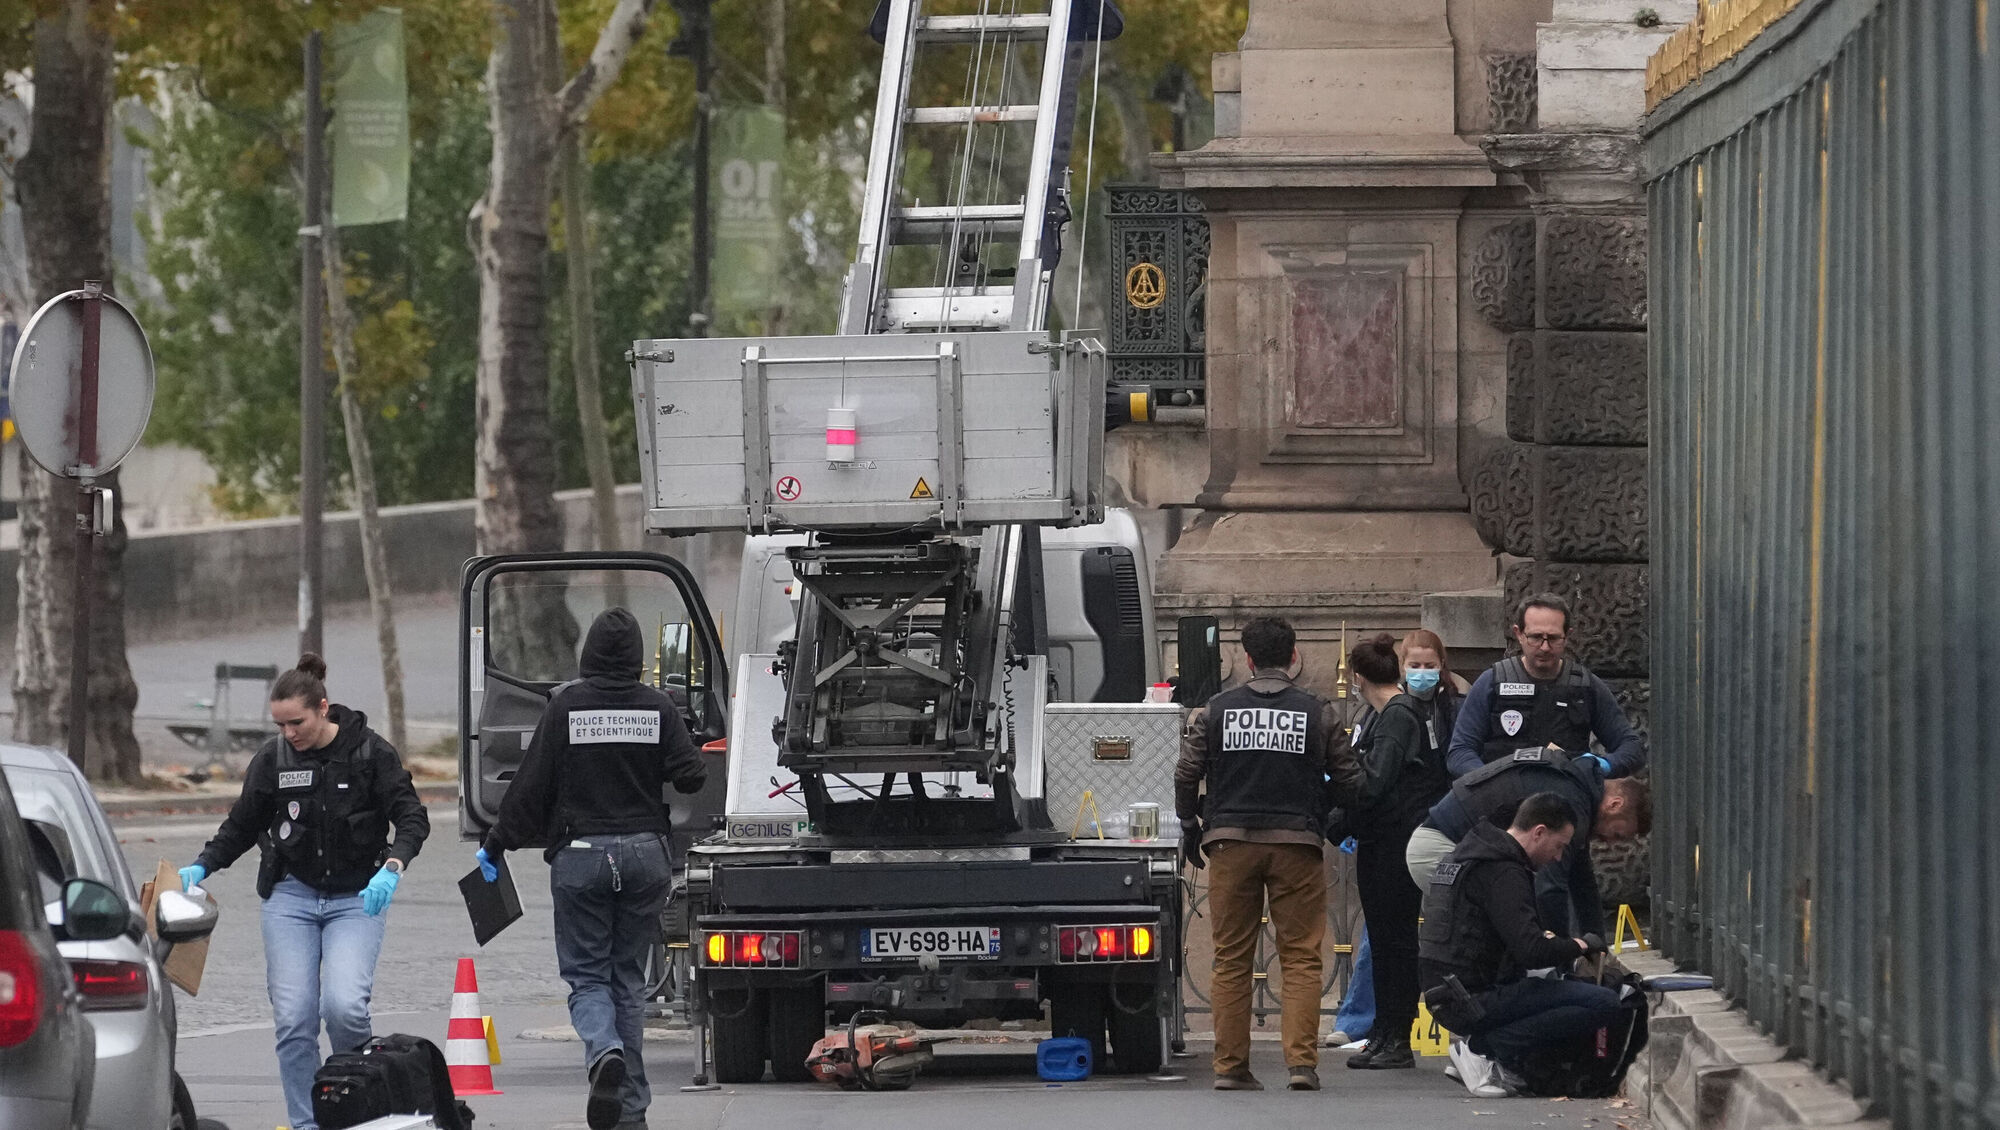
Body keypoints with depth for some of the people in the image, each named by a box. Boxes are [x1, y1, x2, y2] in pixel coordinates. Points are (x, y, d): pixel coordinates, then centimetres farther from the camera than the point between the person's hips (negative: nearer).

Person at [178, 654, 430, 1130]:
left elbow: (412, 818, -6)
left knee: (343, 1005, -22)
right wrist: (201, 867, -2)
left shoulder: (370, 753, -6)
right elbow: (241, 826, 13)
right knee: (293, 1018, -7)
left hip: (357, 897, -3)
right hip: (292, 897, 3)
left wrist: (392, 866, -24)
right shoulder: (273, 759, 2)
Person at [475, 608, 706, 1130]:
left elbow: (532, 785, -5)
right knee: (628, 976, 12)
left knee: (586, 975, 5)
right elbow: (691, 777, -3)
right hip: (645, 853, 2)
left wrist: (496, 845, 6)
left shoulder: (566, 705, -6)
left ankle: (605, 1052, -27)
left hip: (580, 855, -2)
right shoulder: (657, 708, -1)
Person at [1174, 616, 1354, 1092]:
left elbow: (1186, 775, 4)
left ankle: (1230, 1066, 6)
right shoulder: (1318, 712, 2)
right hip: (1297, 842, -1)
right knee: (1301, 957, 2)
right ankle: (1301, 1061, -9)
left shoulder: (1216, 710, 4)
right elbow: (1345, 780, 5)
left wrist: (1191, 829, 18)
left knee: (1231, 960, 7)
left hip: (1230, 842, 1)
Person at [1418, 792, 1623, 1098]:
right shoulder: (1503, 872, -14)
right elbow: (1531, 952, -23)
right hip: (1476, 1000, -10)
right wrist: (1580, 946, -4)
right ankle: (1485, 1048, -12)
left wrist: (1543, 936, 17)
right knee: (1604, 1003, -16)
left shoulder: (1465, 856, 17)